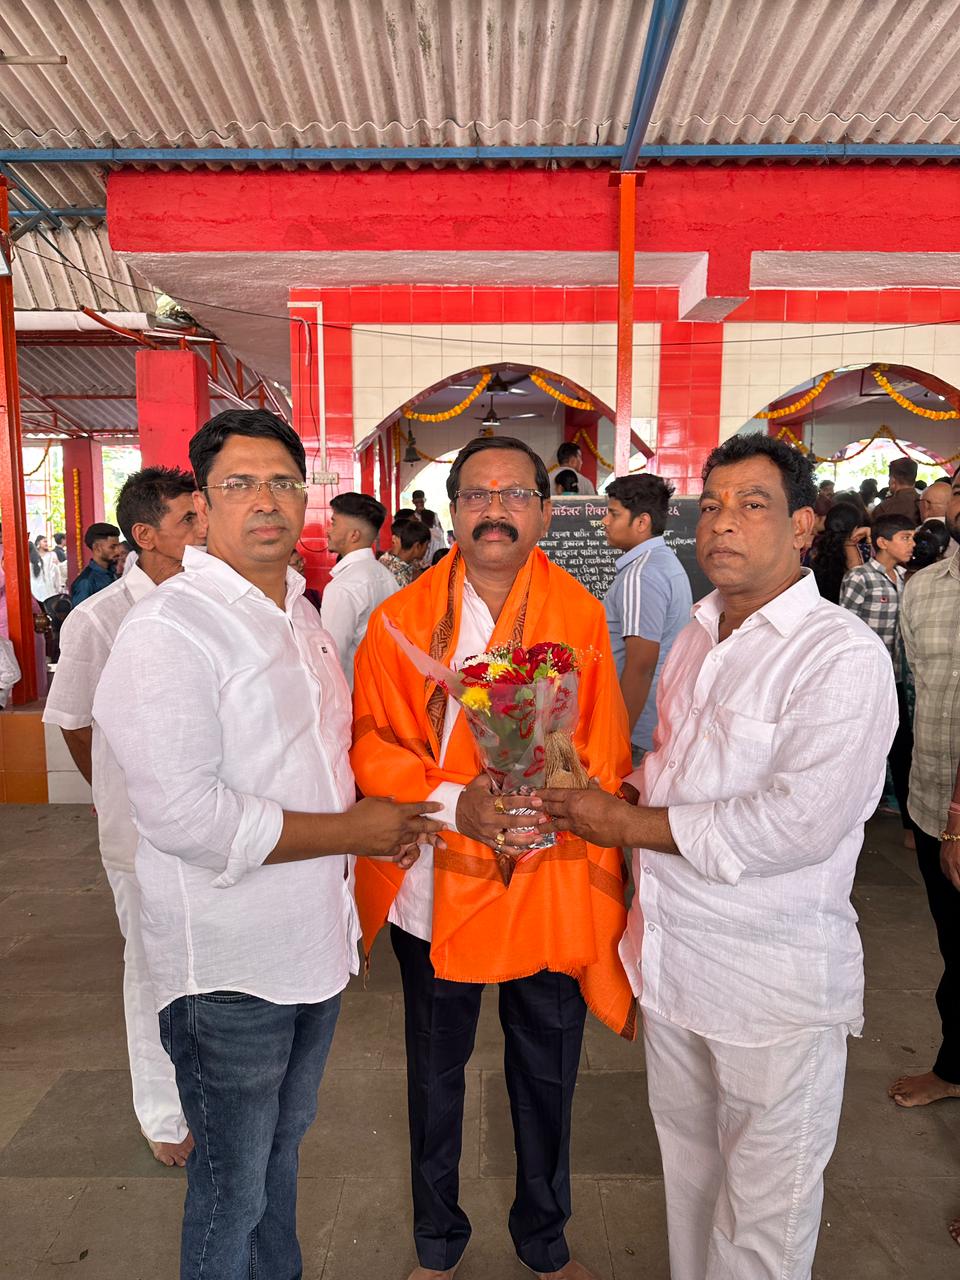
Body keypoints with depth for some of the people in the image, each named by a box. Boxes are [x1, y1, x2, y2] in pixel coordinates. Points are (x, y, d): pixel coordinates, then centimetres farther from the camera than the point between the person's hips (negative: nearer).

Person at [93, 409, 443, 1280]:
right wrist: (354, 829, -20)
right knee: (232, 1185, 13)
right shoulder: (169, 629, -19)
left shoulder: (299, 614, 8)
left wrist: (379, 819, 1)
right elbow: (183, 816, -26)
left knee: (283, 1144, 27)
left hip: (315, 941, 8)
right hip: (231, 968, -8)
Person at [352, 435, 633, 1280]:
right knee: (435, 1074, 20)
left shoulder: (582, 615, -5)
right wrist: (452, 801, -23)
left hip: (551, 889, 0)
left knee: (546, 1076, 19)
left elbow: (606, 751, -6)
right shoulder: (401, 617, -5)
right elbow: (371, 741, -7)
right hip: (434, 885, 1)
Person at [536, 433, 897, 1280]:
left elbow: (797, 823, -25)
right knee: (689, 1176, 25)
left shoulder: (842, 655, -17)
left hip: (775, 984, -6)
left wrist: (627, 823, -18)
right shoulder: (696, 639, 7)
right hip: (673, 958, 7)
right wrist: (602, 795, -6)